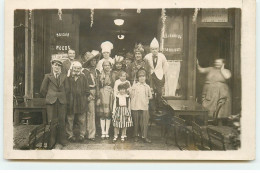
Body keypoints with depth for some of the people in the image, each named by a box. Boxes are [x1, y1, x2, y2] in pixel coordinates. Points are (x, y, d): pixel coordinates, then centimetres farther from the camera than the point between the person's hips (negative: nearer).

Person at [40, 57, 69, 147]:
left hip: (62, 101, 2)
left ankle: (62, 140, 14)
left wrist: (62, 97, 8)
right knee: (52, 121, -2)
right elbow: (43, 89, 7)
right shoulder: (48, 76, 6)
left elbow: (67, 89, 14)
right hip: (51, 102, -2)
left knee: (62, 121, 2)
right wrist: (49, 97, 8)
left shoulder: (64, 77, 12)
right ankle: (52, 141, 7)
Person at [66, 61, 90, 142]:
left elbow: (87, 89, 9)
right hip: (70, 101, -1)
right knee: (70, 119, 5)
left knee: (82, 119, 6)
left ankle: (82, 134, 16)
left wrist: (85, 97, 3)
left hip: (81, 102, 1)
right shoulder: (68, 77, 1)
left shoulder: (83, 77, 6)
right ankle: (70, 135, 16)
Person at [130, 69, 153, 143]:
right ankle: (136, 136, 20)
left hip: (144, 107, 1)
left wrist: (146, 98, 4)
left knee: (145, 122, -2)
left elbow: (150, 96, 17)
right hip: (135, 106, -1)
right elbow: (131, 95, 4)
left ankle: (144, 136, 6)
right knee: (136, 122, 6)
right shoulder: (134, 86, 3)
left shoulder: (147, 87, 9)